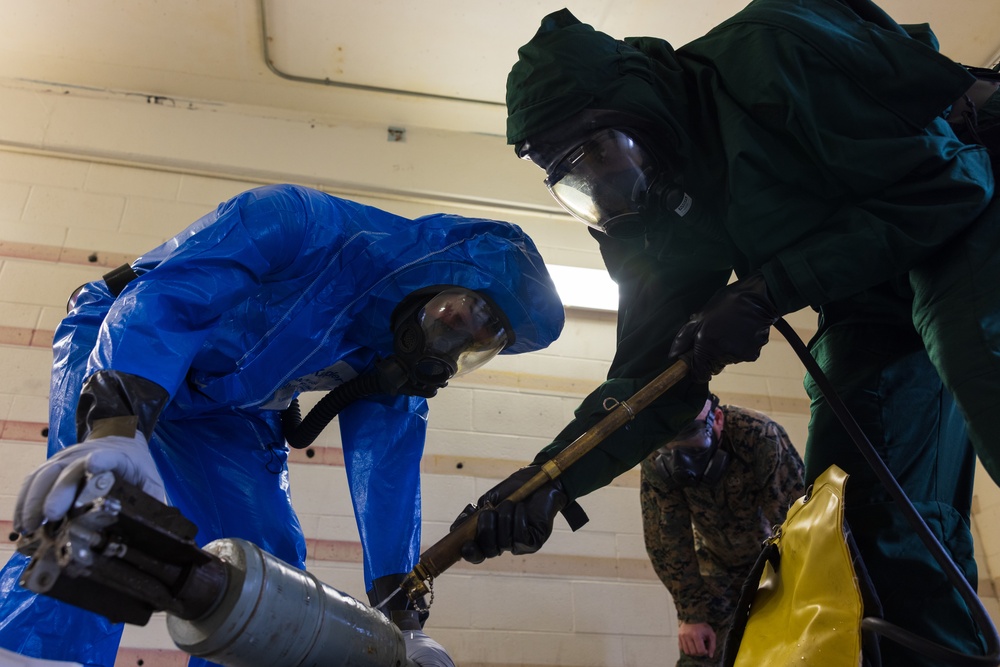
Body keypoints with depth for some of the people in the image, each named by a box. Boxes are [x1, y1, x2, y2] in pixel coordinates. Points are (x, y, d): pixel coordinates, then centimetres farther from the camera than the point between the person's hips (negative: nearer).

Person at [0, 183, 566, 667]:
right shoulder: (305, 224, -30)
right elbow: (166, 297, -40)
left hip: (226, 417, 6)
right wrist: (115, 427, -56)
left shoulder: (398, 367, -8)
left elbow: (388, 476, -13)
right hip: (120, 352, -6)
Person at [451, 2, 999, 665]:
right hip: (871, 302, 6)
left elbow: (938, 188, -24)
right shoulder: (660, 208, -5)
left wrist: (766, 292, -29)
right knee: (873, 518, -6)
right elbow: (653, 373, -7)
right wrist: (551, 478, -20)